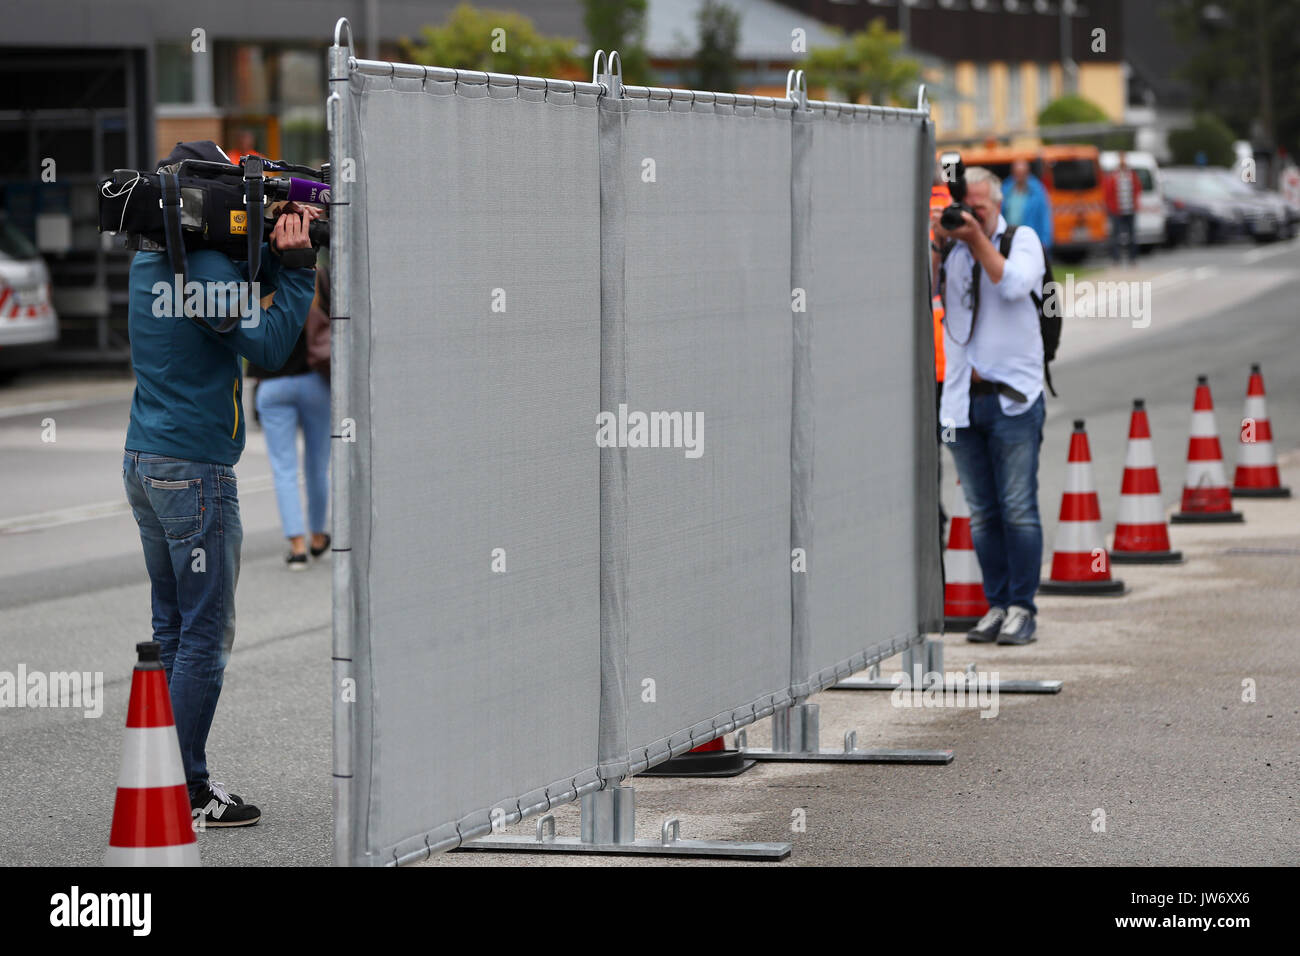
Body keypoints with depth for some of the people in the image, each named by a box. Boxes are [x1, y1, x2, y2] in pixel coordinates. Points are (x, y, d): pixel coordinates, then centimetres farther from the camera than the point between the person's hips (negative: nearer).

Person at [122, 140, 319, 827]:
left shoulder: (149, 261, 10)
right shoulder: (206, 270, -17)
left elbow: (235, 283, 17)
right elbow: (268, 345, -18)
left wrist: (275, 251, 1)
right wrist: (296, 266, -14)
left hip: (144, 462, 9)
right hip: (194, 471, -9)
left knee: (172, 630, 14)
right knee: (205, 636, -4)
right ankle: (188, 793, -3)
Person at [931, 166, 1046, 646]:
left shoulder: (1022, 239, 4)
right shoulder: (948, 248, 12)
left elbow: (1014, 285, -14)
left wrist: (977, 239, -13)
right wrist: (938, 242, -11)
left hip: (1013, 395, -3)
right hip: (962, 399, 4)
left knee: (1018, 508, -7)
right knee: (982, 512, 5)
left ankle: (1022, 608, -3)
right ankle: (997, 605, 11)